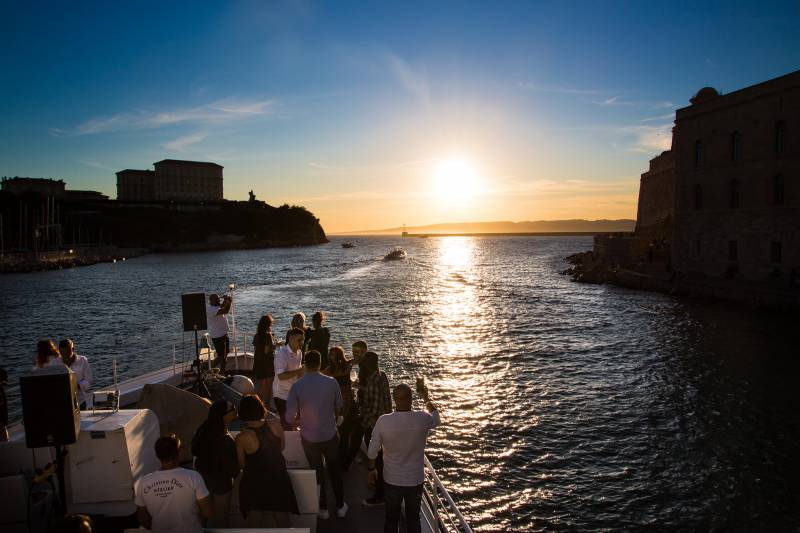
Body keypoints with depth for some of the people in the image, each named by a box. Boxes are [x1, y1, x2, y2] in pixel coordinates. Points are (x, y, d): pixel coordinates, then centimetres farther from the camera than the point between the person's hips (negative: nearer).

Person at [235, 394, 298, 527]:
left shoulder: (242, 438, -26)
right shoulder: (275, 424, -19)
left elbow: (242, 464, -8)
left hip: (256, 485, -3)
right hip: (278, 481, 3)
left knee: (257, 521, 21)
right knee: (279, 518, 26)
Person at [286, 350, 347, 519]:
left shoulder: (297, 386, -18)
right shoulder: (331, 382, -16)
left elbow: (290, 418, -15)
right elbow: (338, 408, -2)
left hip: (309, 437, 0)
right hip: (330, 435, 1)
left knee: (317, 472, 19)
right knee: (334, 470, 20)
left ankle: (323, 509, 32)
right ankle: (340, 507, 33)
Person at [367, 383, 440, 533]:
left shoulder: (383, 421, -21)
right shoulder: (422, 419, -20)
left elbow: (372, 452, -10)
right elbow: (436, 418, 6)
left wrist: (371, 469, 9)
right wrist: (425, 396, 19)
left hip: (391, 480, 0)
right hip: (415, 480, 0)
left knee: (391, 519, 21)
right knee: (413, 518, 22)